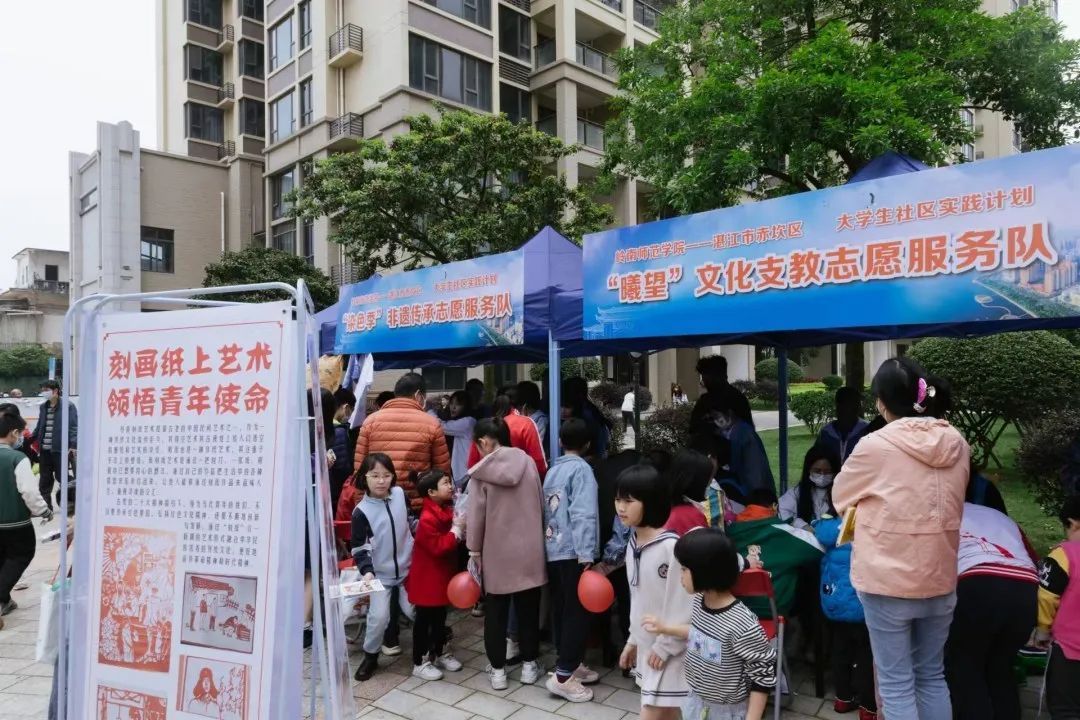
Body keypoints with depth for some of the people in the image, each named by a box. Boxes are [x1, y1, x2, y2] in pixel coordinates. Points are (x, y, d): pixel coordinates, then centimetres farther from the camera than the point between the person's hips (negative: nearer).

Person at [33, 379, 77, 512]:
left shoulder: (68, 406, -8)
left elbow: (74, 427, -12)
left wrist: (73, 445, -19)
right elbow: (39, 426, 20)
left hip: (60, 449, -6)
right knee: (45, 479, 13)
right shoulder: (43, 407, 12)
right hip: (44, 450, 6)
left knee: (61, 477, 2)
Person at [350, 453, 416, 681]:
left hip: (406, 567, 3)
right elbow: (359, 548, -13)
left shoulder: (400, 494, -5)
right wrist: (366, 571, -25)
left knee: (415, 610, 2)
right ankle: (370, 656, 14)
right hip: (380, 574, -3)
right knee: (379, 616, -12)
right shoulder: (361, 512, -15)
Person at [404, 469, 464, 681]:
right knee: (424, 619, 4)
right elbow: (438, 547, -27)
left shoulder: (447, 509, 4)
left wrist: (461, 526, -2)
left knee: (440, 616, 19)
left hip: (444, 574, 8)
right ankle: (419, 662, 15)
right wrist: (457, 530, -25)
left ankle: (439, 653, 34)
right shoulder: (427, 518, -24)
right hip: (427, 578, -8)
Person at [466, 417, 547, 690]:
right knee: (528, 608, 14)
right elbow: (541, 503, 4)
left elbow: (476, 514, -8)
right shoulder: (528, 462, -3)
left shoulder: (481, 472, -11)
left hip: (497, 552, -2)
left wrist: (474, 549, 4)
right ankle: (529, 664, 25)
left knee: (496, 611, 12)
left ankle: (498, 669, 20)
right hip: (529, 549, 2)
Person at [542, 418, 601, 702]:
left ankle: (570, 665, 26)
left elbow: (547, 511, 13)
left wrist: (553, 541, 15)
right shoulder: (581, 469, -10)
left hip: (553, 550, 8)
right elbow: (583, 514, -19)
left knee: (562, 610, 15)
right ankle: (563, 676, 0)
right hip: (573, 552, -8)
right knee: (577, 612, -1)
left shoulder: (552, 470, 13)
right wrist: (586, 554, -21)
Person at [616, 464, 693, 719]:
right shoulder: (633, 543, 3)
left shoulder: (671, 546, -23)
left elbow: (683, 604, -19)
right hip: (646, 645, 7)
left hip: (668, 649, -7)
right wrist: (633, 640, 16)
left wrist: (665, 646, -14)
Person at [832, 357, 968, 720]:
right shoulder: (957, 444, 0)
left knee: (896, 683, 7)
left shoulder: (875, 445, -16)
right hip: (940, 578, 5)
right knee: (932, 676, 20)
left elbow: (841, 497, 1)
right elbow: (950, 505, 14)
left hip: (888, 579, -5)